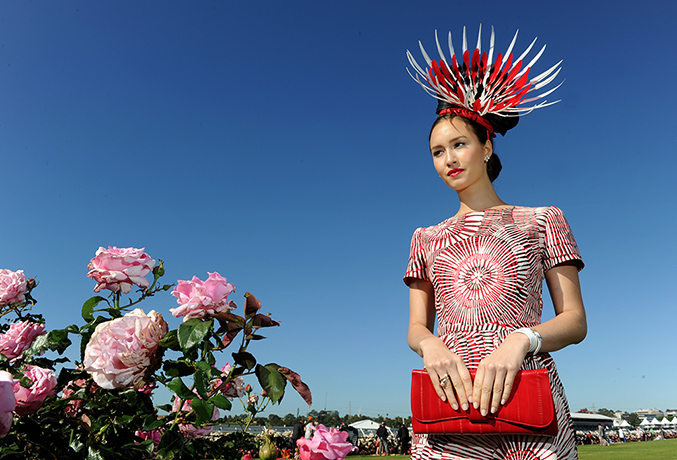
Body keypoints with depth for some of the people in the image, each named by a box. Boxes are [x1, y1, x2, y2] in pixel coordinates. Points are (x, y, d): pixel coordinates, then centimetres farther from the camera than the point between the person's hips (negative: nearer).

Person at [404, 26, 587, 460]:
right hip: (451, 401, 2)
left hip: (526, 396, -1)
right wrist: (431, 344, -12)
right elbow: (416, 328, 12)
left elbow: (575, 320, 4)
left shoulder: (542, 221, 9)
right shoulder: (427, 239, 15)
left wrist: (521, 339, -16)